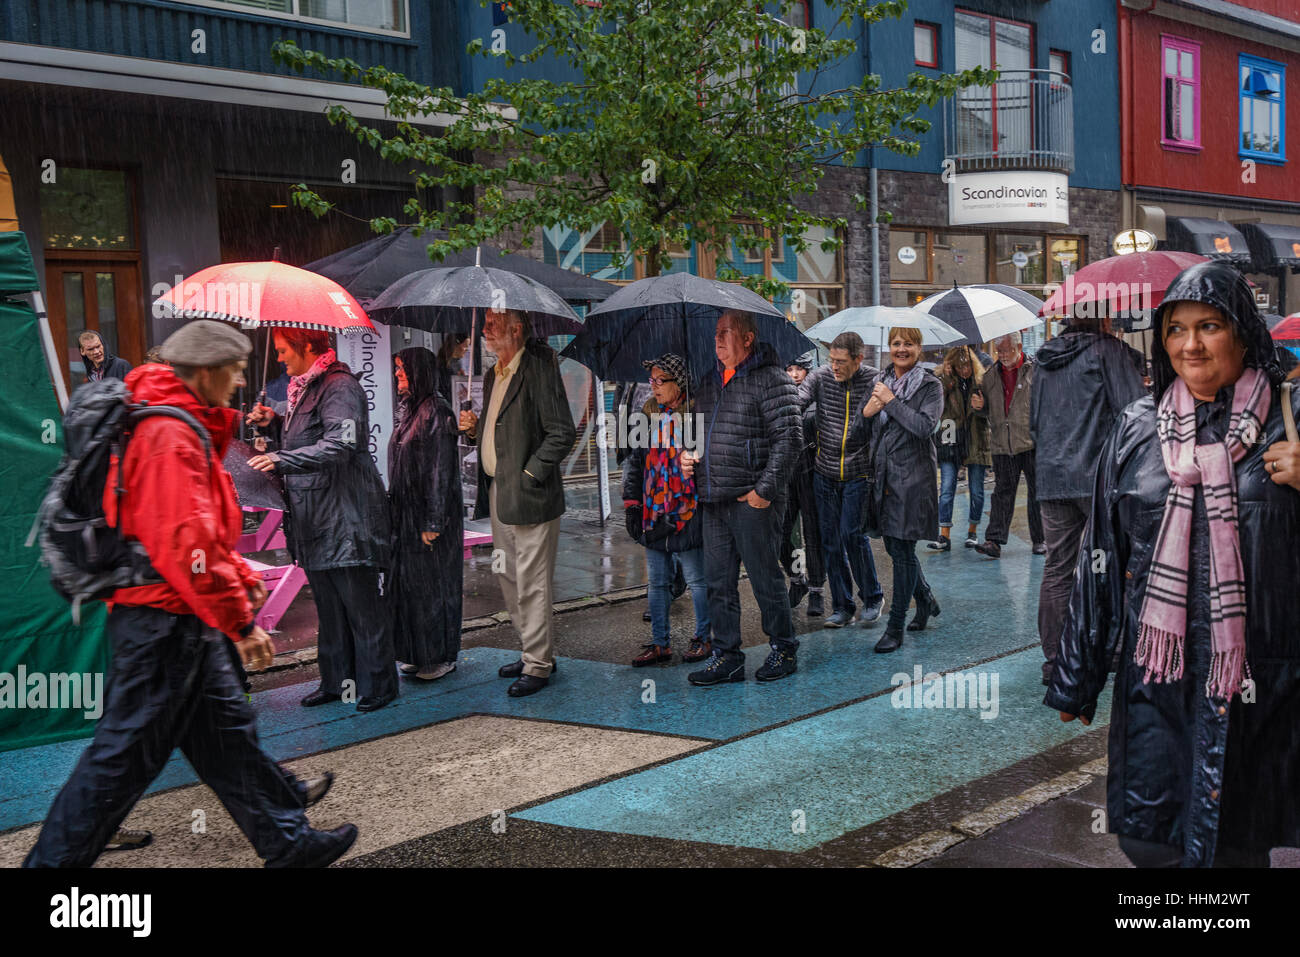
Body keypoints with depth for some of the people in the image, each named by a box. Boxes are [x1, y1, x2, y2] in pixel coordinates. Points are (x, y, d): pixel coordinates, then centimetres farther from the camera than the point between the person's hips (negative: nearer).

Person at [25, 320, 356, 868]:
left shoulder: (181, 429, 15)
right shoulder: (171, 436, -19)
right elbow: (185, 544, -27)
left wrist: (241, 576, 15)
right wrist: (240, 621, -23)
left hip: (185, 618, 11)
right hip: (165, 621, -11)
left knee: (227, 731, 15)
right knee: (126, 750, -1)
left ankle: (288, 843, 24)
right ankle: (55, 859, 11)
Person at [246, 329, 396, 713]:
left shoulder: (339, 386, -13)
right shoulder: (302, 386, 18)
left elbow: (340, 445, -25)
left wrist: (281, 461, -28)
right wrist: (275, 423, 9)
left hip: (346, 516, -10)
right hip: (314, 516, 10)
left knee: (361, 604, -3)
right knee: (328, 605, 15)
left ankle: (377, 685, 6)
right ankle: (336, 681, 24)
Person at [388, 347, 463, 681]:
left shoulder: (436, 411, -15)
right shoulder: (408, 409, 11)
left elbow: (441, 469, -18)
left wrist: (432, 522, -19)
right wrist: (395, 509, 15)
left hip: (430, 514, -9)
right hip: (405, 512, 9)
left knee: (432, 584, 1)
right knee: (407, 583, 12)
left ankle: (441, 657, 13)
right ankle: (418, 654, 23)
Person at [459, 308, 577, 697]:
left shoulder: (539, 368, -12)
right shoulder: (492, 376, 15)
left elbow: (563, 433, -17)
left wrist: (530, 475, -17)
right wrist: (474, 429, 4)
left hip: (529, 496, -9)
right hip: (497, 494, 9)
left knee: (532, 584, -3)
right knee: (510, 580, 16)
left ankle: (538, 664, 8)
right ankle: (534, 652, 29)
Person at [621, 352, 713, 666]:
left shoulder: (696, 415, -6)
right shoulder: (646, 416, 10)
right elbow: (633, 464, 15)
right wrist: (631, 505, 10)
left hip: (687, 513, -5)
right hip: (653, 514, 5)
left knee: (696, 580, 5)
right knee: (658, 582, 10)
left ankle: (703, 638, 18)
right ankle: (660, 643, 18)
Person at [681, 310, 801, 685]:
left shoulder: (771, 379, -8)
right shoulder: (709, 381, 15)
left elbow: (789, 438, -14)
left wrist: (765, 489, -17)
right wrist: (689, 457, 8)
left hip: (753, 500, -7)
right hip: (714, 499, 7)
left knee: (765, 577, 3)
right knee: (719, 581, 9)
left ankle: (783, 649, 19)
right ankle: (726, 655, 18)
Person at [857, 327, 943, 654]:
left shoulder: (930, 386, -4)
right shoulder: (880, 383, 13)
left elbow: (925, 427, -20)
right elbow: (863, 434, 16)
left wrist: (890, 401, -16)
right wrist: (867, 413, -5)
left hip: (912, 477, -6)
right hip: (883, 476, 6)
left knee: (903, 551, -4)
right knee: (895, 547, 12)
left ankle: (895, 628, 3)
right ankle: (926, 601, 35)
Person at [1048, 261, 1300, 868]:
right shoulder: (1137, 428, 4)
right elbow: (1101, 552, 7)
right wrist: (1076, 678, 9)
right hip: (1154, 669, 2)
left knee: (1234, 843, 9)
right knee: (1144, 837, 7)